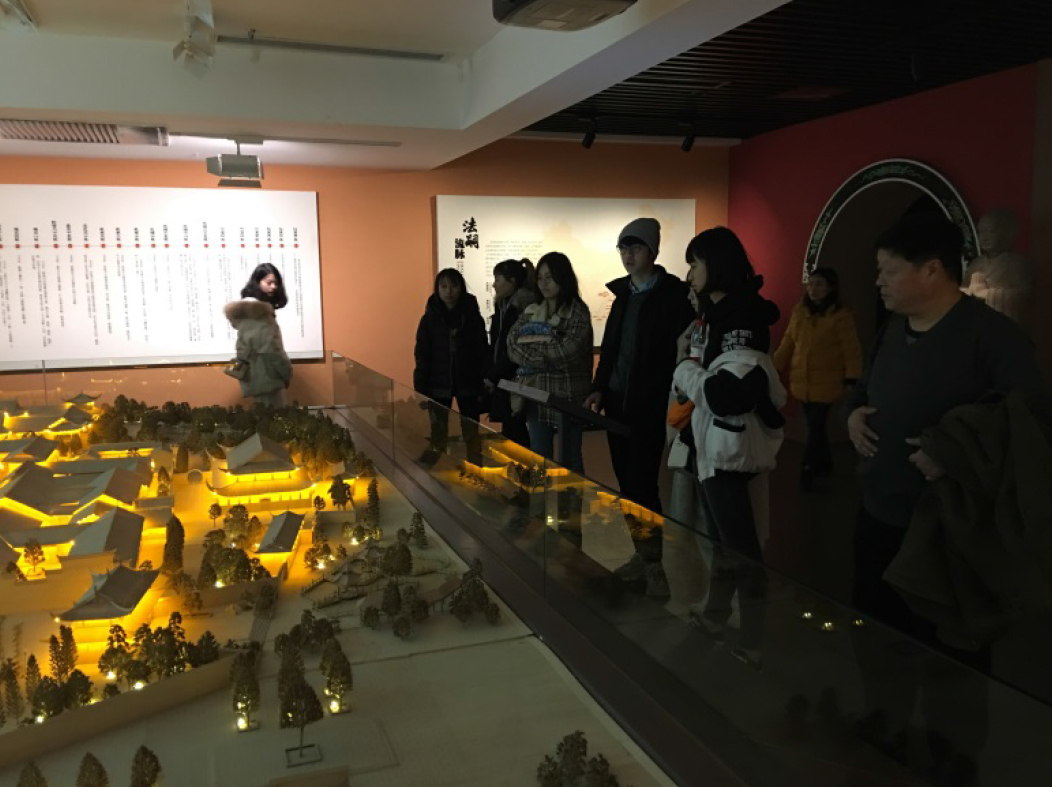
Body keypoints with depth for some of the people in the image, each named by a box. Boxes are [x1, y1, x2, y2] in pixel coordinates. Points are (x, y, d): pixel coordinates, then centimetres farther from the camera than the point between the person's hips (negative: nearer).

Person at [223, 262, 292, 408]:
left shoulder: (247, 307, 14)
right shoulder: (259, 311, -16)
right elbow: (270, 350, -20)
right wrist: (287, 374, -9)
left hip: (254, 376, 10)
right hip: (266, 377, -10)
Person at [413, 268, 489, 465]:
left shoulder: (472, 316, -3)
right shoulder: (430, 318, -3)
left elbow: (483, 353, -1)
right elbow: (422, 356, -2)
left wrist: (483, 383, -8)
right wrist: (421, 388, -9)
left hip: (467, 384, 0)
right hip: (438, 385, 0)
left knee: (472, 433, 9)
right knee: (438, 435, 10)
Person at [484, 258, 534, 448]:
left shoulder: (524, 307, -14)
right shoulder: (502, 305, 13)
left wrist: (492, 376, -10)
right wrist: (490, 376, 4)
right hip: (502, 381, 8)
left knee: (513, 434, -4)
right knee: (513, 432, 12)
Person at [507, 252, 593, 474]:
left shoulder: (578, 312, -7)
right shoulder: (530, 312, 10)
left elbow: (568, 352, -19)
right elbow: (512, 347, -2)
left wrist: (530, 348, -10)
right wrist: (548, 353, -16)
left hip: (566, 396, -4)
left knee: (570, 459, 8)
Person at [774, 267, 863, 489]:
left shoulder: (841, 315, -8)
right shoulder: (799, 311, 5)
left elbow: (852, 351, -8)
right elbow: (787, 344, 9)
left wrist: (851, 380, -13)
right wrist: (774, 369, 5)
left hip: (826, 383, -5)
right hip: (801, 382, 5)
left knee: (815, 426, -5)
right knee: (815, 426, 15)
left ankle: (808, 470, 7)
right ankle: (824, 464, 31)